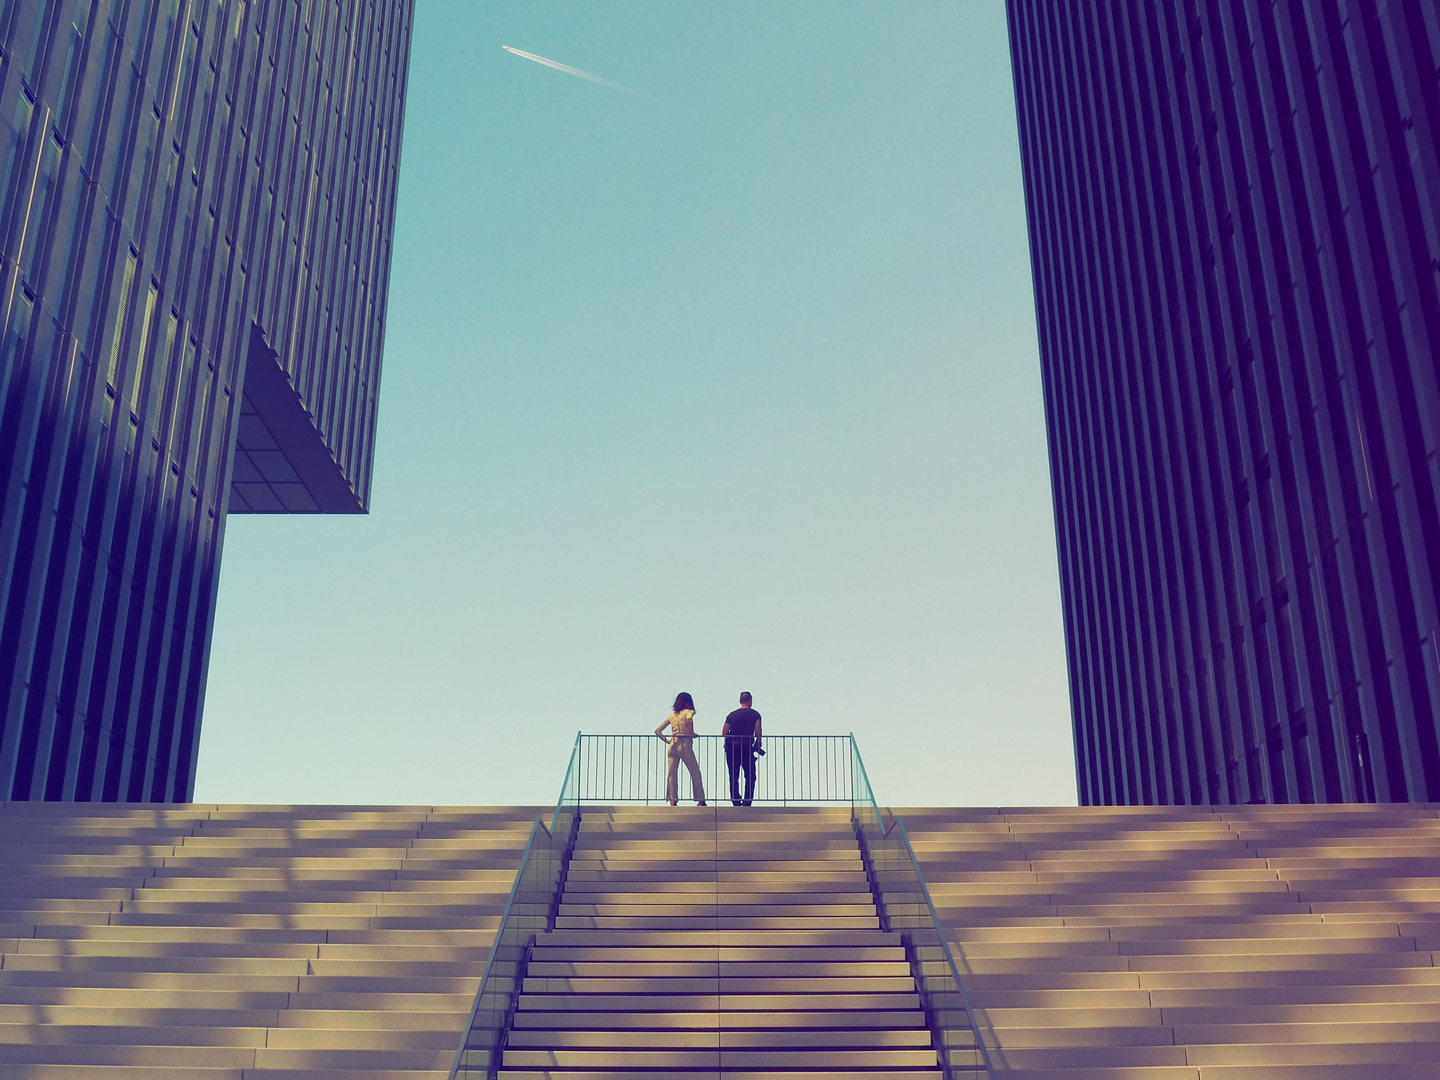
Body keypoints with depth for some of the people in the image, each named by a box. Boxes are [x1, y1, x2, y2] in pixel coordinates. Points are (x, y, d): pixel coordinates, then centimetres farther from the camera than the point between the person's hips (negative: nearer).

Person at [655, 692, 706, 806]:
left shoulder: (672, 715, 14)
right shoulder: (689, 712, 0)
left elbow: (657, 730, 15)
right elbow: (689, 718, -27)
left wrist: (667, 741, 15)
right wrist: (692, 732, -15)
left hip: (673, 745, 4)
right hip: (685, 744, -4)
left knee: (671, 773, 5)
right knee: (695, 773, 4)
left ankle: (672, 800, -2)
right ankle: (700, 800, 4)